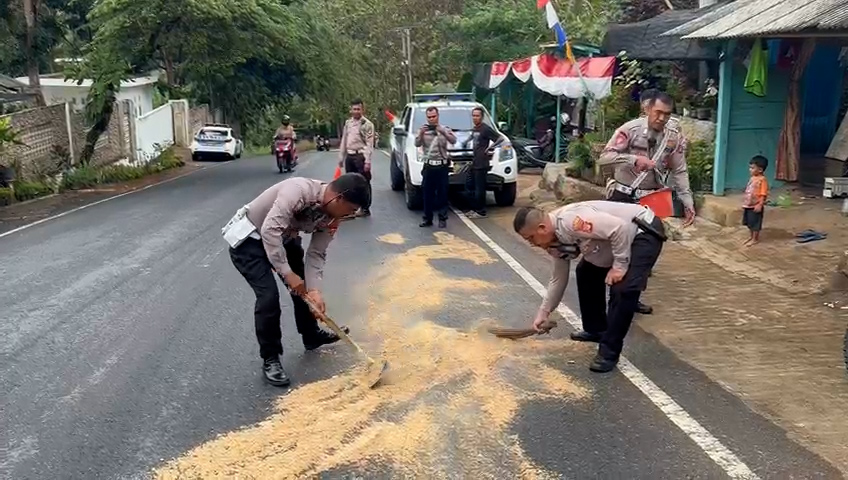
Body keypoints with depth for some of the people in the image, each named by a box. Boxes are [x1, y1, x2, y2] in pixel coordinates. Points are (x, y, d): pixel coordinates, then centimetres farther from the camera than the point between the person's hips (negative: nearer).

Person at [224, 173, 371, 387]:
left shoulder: (332, 216, -10)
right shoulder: (299, 190, -36)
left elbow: (316, 254, -7)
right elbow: (270, 230, -40)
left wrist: (314, 289, -21)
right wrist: (287, 273, -36)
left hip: (283, 238, 8)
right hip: (248, 238, -8)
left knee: (305, 288, 15)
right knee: (269, 296, -17)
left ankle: (312, 335, 39)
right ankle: (270, 360, -1)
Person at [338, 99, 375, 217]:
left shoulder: (367, 124, -7)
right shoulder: (348, 123, 13)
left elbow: (369, 144, -12)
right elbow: (344, 141, 17)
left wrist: (367, 161, -19)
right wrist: (341, 158, 14)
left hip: (360, 156, -6)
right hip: (349, 156, 6)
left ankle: (365, 209, 4)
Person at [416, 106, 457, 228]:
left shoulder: (444, 129, 5)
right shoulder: (423, 129, 7)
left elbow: (453, 140, -11)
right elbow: (417, 144, -6)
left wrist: (443, 132, -27)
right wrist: (421, 134, -25)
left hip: (442, 166, -1)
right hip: (429, 166, 1)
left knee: (442, 194, 1)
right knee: (427, 194, 4)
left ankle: (443, 219, 8)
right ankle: (427, 219, 11)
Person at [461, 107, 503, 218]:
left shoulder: (485, 128, -12)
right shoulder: (475, 128, 13)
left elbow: (500, 138, -16)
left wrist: (489, 148, -17)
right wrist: (466, 142, 22)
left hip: (482, 164, -9)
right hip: (474, 163, 9)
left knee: (480, 188, -7)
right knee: (473, 187, 13)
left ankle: (481, 211, -1)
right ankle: (475, 209, 23)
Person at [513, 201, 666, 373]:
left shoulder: (570, 221, -33)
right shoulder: (555, 241, -1)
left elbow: (620, 228, -33)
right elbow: (558, 278, 11)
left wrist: (619, 266, -25)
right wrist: (543, 312, 13)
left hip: (645, 232, -10)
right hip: (623, 235, 10)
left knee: (623, 290, -21)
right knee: (586, 273, 18)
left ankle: (609, 352, -10)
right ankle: (596, 329, 30)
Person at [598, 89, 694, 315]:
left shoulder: (675, 137, -5)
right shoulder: (630, 129, -16)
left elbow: (679, 172, 0)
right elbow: (604, 158, -21)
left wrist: (688, 202, -6)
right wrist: (634, 159, -34)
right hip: (622, 195, -3)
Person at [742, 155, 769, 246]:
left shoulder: (762, 180, -17)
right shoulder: (752, 178, 9)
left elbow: (763, 194, -19)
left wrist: (760, 205, -24)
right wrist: (744, 203, 17)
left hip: (755, 206, -8)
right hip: (748, 205, 8)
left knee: (755, 223, 3)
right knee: (749, 223, 17)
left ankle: (755, 239, 14)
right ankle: (751, 237, 31)